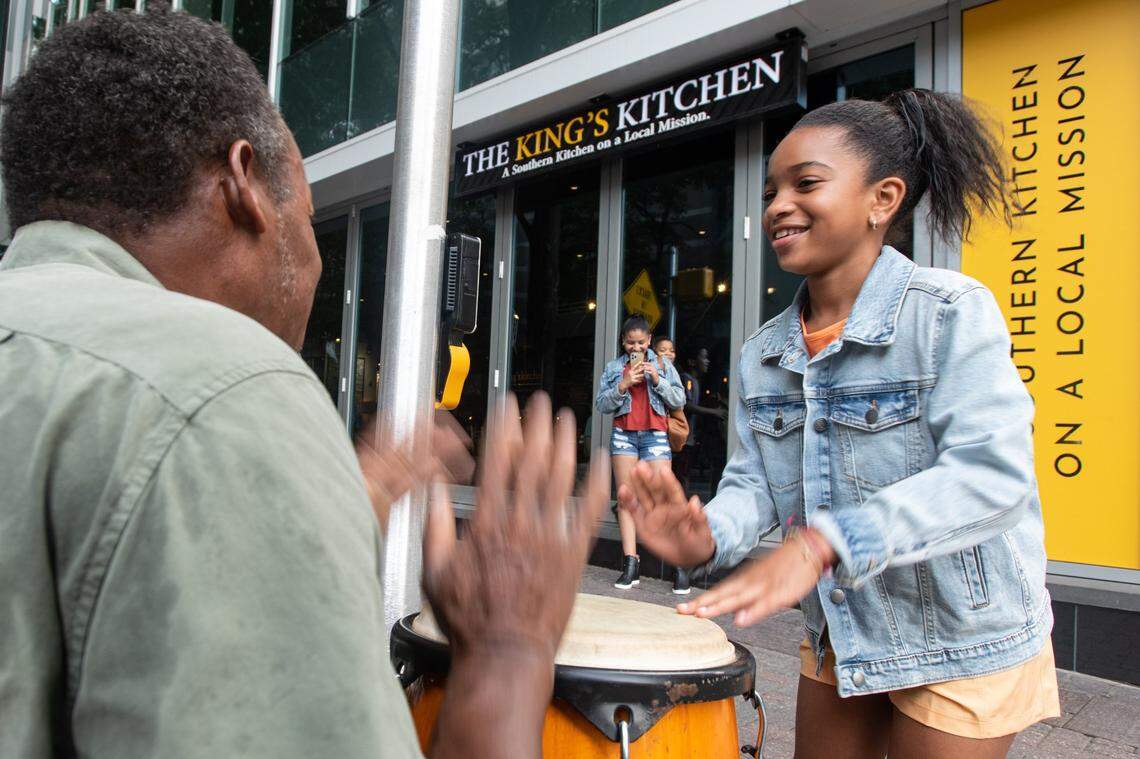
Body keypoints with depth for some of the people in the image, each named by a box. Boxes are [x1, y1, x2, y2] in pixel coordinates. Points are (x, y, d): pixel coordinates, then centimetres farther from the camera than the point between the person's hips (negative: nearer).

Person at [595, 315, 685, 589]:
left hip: (655, 435, -1)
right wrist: (622, 386, -9)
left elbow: (679, 400, 6)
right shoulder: (613, 368, 12)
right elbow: (601, 405, 5)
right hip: (623, 435, 2)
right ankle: (631, 563, -2)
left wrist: (657, 380, -8)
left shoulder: (663, 365, 12)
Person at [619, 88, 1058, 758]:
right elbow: (755, 478, -1)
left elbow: (993, 472, -30)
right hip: (837, 639, 6)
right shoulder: (763, 354, 0)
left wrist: (823, 544, -41)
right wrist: (711, 536, -24)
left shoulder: (951, 312, -20)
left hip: (964, 646, -5)